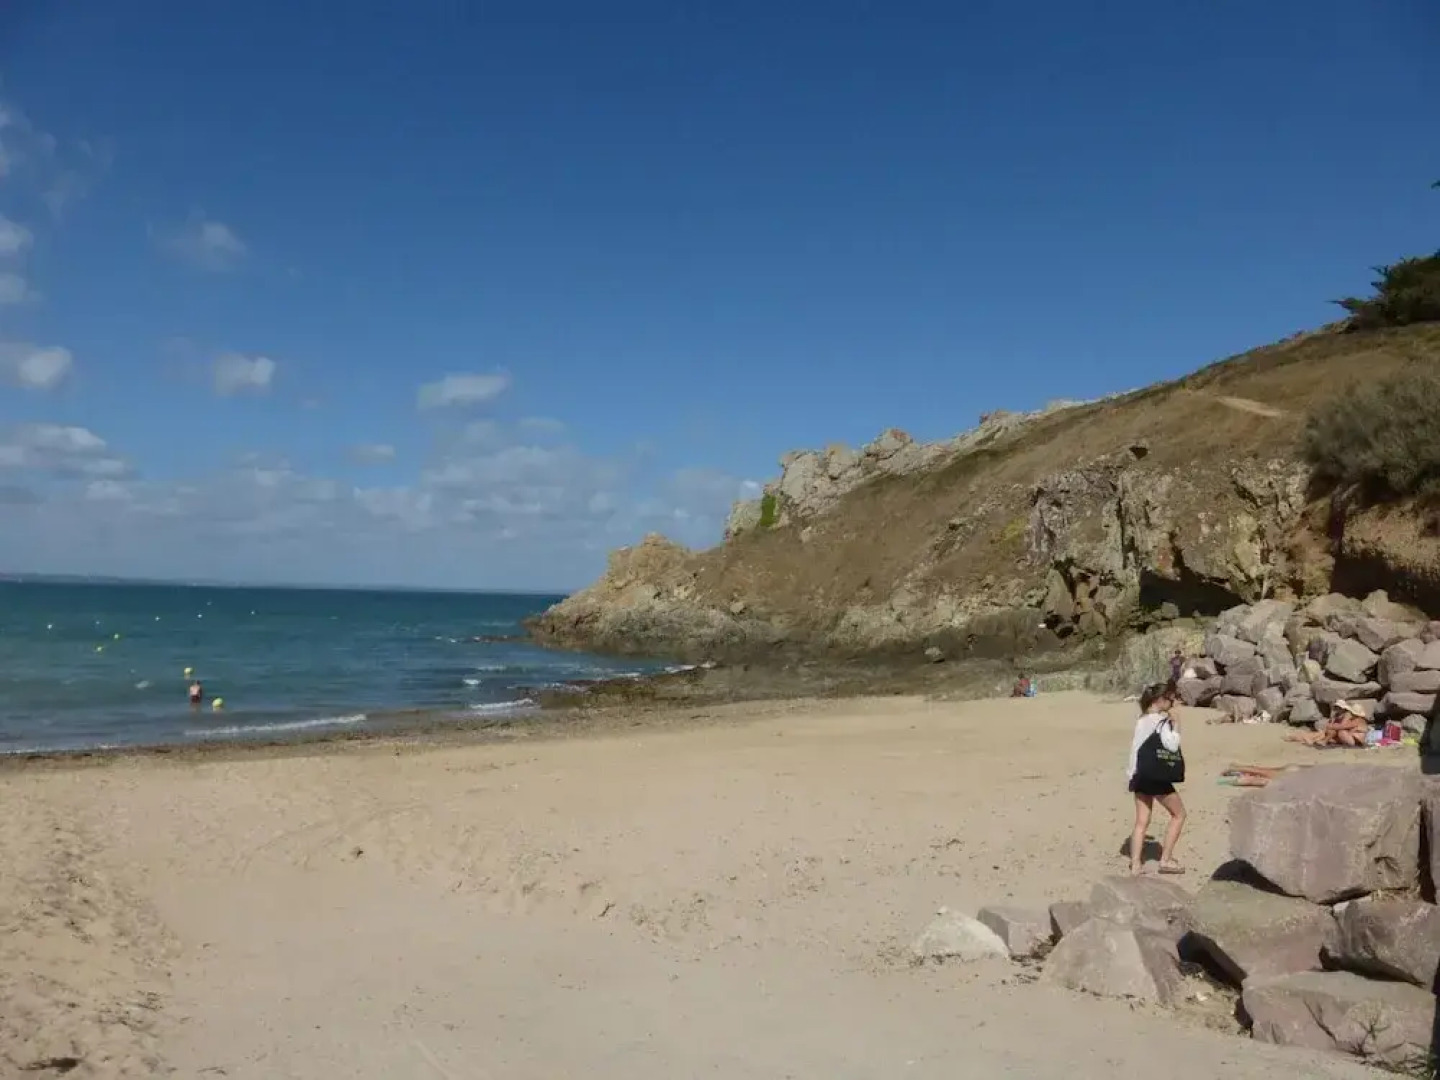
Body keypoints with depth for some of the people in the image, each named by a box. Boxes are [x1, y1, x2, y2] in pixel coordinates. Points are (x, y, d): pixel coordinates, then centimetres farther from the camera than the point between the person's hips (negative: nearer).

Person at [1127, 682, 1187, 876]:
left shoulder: (1141, 720, 12)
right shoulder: (1161, 721, -12)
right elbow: (1172, 745, -18)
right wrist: (1176, 723, -12)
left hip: (1139, 775, 7)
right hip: (1156, 776, -7)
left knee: (1142, 822, 7)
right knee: (1179, 814, 10)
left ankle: (1135, 864, 2)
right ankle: (1166, 860, 9)